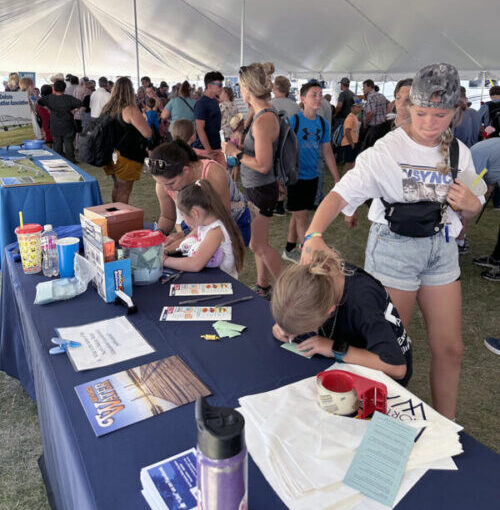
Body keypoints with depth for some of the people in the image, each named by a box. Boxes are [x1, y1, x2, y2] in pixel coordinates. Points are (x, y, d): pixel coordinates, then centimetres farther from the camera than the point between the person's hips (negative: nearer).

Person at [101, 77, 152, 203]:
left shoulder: (107, 108, 5)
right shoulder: (130, 110, -17)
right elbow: (147, 133, -19)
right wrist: (143, 120, 0)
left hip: (112, 155, 8)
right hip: (127, 157, -8)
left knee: (117, 188, 21)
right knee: (124, 192, -1)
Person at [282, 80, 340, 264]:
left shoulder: (323, 123, 4)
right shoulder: (293, 121, -12)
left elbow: (327, 152, 10)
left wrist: (337, 178, 10)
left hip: (312, 177, 6)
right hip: (296, 177, -5)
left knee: (298, 214, 15)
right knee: (302, 218, -2)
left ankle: (290, 250, 29)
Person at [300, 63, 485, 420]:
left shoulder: (459, 153, 3)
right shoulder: (387, 151, -15)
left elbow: (472, 209, 15)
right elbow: (341, 193, -25)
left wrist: (470, 203, -10)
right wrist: (314, 235, -43)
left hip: (442, 247, 6)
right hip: (394, 247, -5)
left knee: (450, 349, 12)